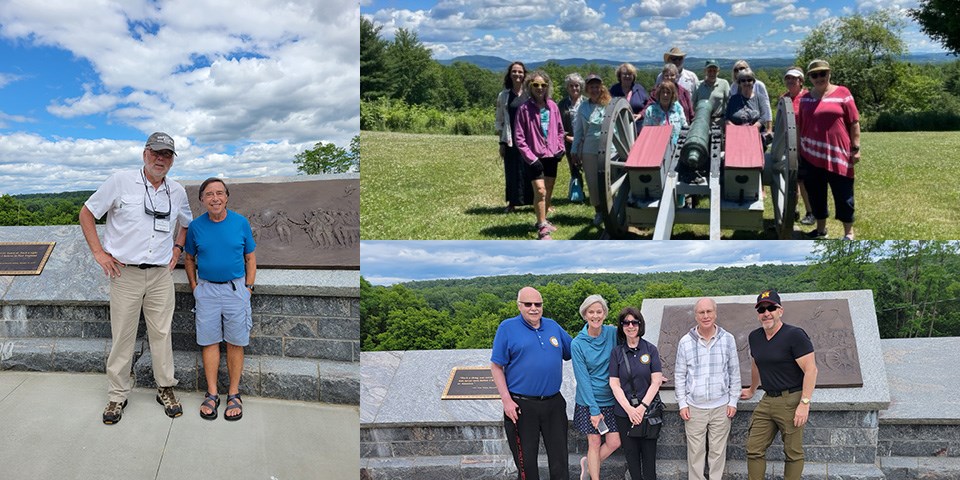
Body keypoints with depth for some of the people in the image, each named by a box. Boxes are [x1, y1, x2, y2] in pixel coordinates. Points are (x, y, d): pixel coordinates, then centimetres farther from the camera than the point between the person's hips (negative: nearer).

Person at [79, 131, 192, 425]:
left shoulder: (177, 192, 9)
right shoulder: (120, 182, -3)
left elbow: (186, 222, 29)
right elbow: (87, 213, 4)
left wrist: (178, 247, 13)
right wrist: (98, 252, -3)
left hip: (161, 274, 3)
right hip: (125, 272, -3)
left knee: (162, 333, 6)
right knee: (122, 335, 2)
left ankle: (166, 389, 18)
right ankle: (118, 395, 13)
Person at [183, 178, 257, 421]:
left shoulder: (241, 222, -2)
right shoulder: (196, 226, 0)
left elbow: (250, 258, 5)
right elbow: (189, 258, 13)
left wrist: (248, 287, 0)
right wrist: (194, 286, 5)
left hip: (236, 288, -1)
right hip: (207, 289, 1)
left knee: (235, 343, 3)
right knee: (209, 342, 4)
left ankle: (234, 393, 12)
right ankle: (212, 394, 13)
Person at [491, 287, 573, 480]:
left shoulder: (553, 326, 9)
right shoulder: (507, 328, -4)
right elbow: (496, 366, -6)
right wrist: (506, 400, -12)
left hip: (554, 403, 4)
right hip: (521, 406, -4)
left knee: (560, 459, 10)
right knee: (526, 462, 7)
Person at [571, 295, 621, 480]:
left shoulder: (613, 333, -4)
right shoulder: (577, 344, -11)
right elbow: (583, 378, -11)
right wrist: (594, 409, -14)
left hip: (611, 398, 3)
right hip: (589, 401, -3)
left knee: (614, 442, 3)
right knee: (594, 442, 4)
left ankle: (588, 463, 29)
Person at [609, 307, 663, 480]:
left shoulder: (650, 349, 0)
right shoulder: (617, 352, 2)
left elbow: (656, 381, -4)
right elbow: (614, 384, -2)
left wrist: (642, 407, -12)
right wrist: (629, 409, -12)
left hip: (648, 410, -1)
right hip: (624, 412, 1)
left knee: (649, 453, 2)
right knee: (631, 453, 8)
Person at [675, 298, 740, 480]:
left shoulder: (728, 339, -1)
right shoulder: (686, 341, -2)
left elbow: (734, 373, 5)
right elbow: (679, 375, 4)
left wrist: (733, 402, 2)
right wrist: (682, 404, 0)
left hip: (721, 407, 0)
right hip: (694, 408, 0)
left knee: (718, 451, 7)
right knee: (695, 452, 5)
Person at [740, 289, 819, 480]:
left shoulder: (794, 335, -11)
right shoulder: (755, 337, 10)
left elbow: (811, 369, -15)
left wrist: (804, 403, -20)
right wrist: (752, 391, 38)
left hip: (791, 400, -7)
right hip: (767, 400, 7)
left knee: (793, 453, 2)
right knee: (754, 450, 4)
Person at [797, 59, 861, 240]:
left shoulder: (842, 93, -1)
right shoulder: (805, 98, 10)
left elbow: (854, 122, -1)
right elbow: (800, 126, 15)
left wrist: (856, 147, -5)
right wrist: (799, 150, 12)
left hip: (838, 154, -4)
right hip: (811, 155, 4)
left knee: (843, 194, 2)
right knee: (815, 193, 11)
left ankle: (849, 232, 14)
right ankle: (820, 229, 25)